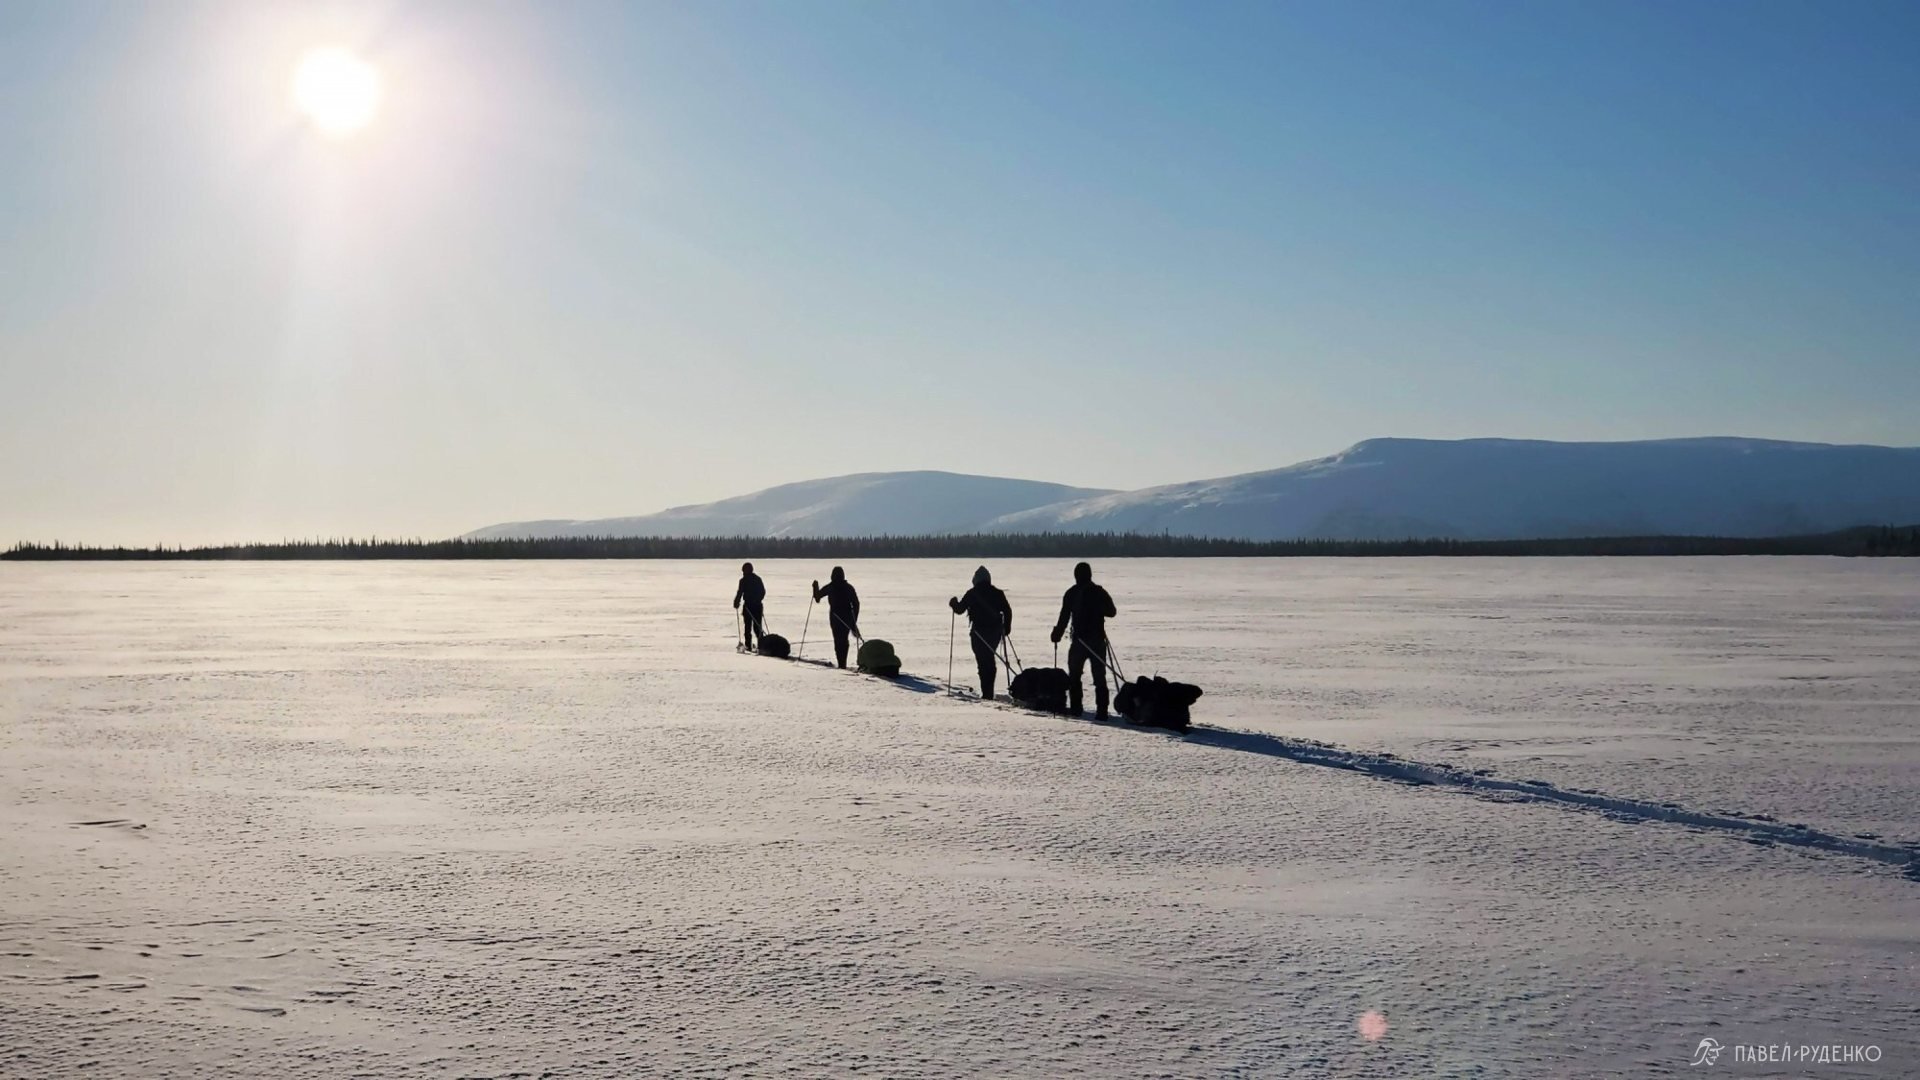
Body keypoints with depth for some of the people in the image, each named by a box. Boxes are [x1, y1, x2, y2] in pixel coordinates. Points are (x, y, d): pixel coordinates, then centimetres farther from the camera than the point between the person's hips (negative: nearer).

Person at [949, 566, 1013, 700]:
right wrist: (1006, 628, 13)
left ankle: (986, 693, -7)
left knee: (983, 662, 0)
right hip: (995, 631, 3)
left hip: (979, 632, -3)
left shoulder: (971, 594, -3)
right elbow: (1008, 611, 2)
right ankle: (989, 692, 20)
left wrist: (953, 602, 23)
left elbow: (959, 609, 2)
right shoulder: (998, 593, 4)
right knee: (989, 660, 17)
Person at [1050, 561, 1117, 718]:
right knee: (1099, 677, 3)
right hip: (1098, 640, 1)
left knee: (1074, 675, 12)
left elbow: (1064, 617, -6)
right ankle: (1101, 710, -5)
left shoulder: (1071, 593, -4)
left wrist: (1057, 634, 2)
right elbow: (1111, 612, 9)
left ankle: (1075, 707, 9)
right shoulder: (1099, 592, -1)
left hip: (1079, 639, -1)